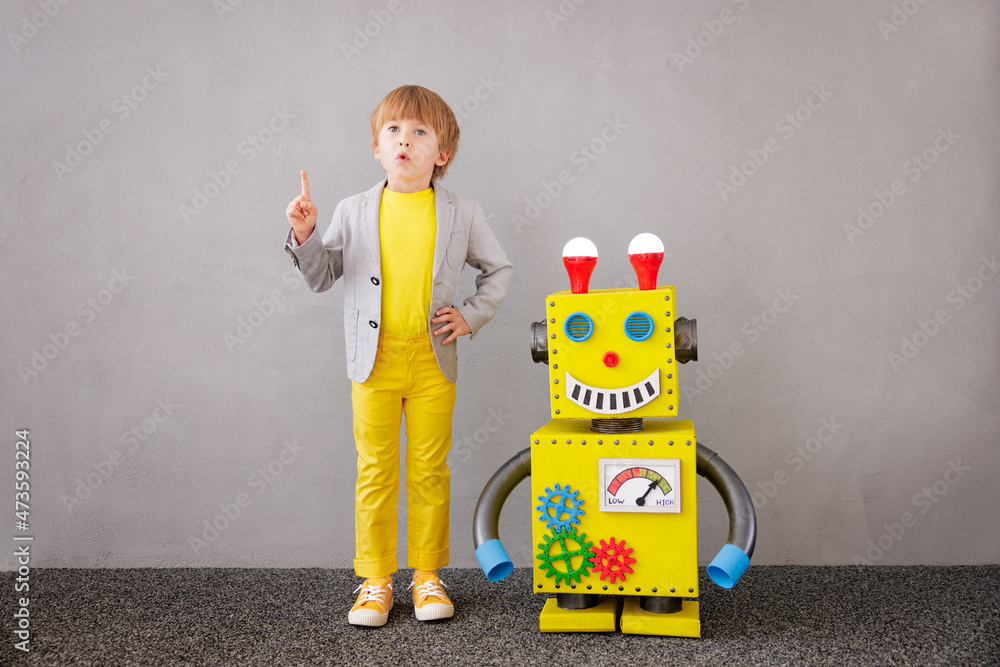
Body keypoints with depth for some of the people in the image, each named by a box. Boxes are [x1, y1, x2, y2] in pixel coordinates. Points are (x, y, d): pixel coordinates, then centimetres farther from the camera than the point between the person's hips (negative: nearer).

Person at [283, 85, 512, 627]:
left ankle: (427, 576, 23)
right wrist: (304, 237, -10)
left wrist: (471, 317, 1)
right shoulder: (354, 212, 3)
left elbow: (498, 269, 13)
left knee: (429, 470, 8)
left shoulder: (461, 214, 2)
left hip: (433, 361, 0)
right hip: (375, 359, 0)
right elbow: (321, 277, 7)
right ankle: (374, 580, 18)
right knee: (375, 472, 6)